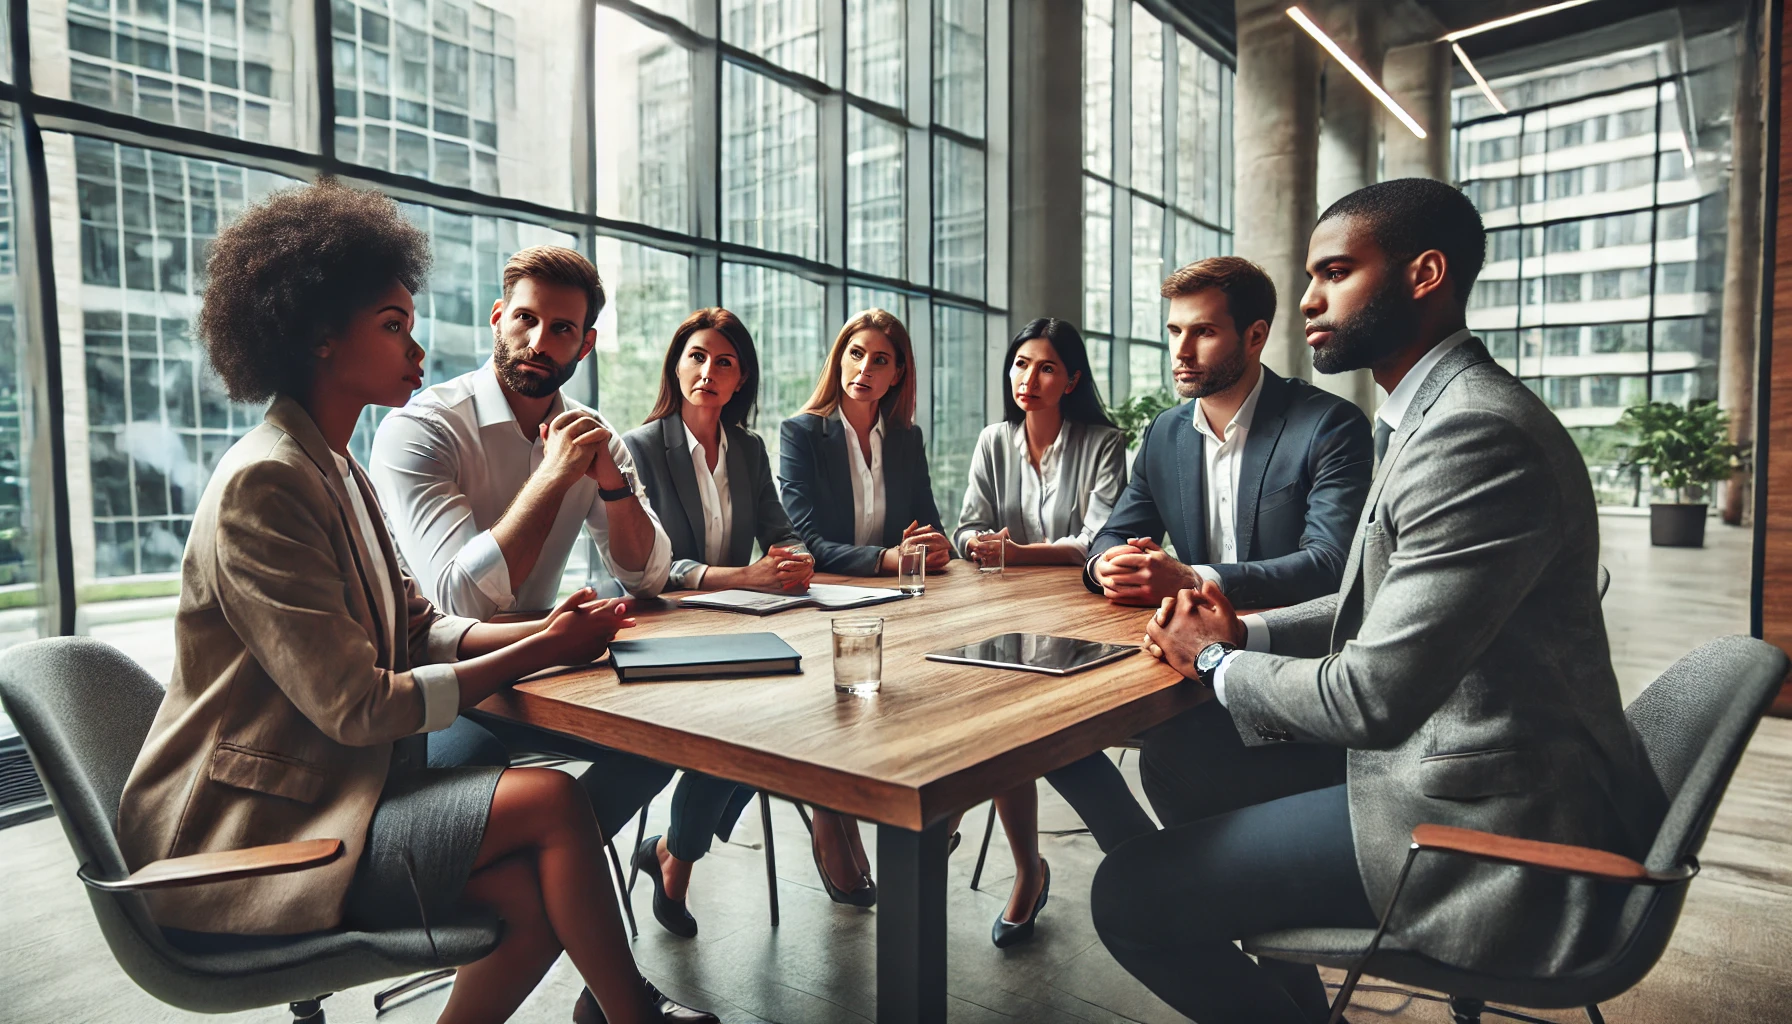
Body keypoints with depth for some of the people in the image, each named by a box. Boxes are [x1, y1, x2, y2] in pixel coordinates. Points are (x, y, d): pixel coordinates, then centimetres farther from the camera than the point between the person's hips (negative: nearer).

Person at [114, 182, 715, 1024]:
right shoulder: (262, 484, -19)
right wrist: (539, 654, -17)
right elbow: (358, 707, -22)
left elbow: (418, 629, 9)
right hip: (246, 836, -8)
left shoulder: (333, 470, 12)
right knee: (550, 799, -20)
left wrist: (542, 630, -8)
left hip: (325, 790, 8)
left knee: (537, 902, -14)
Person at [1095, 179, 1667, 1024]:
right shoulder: (1440, 414, 10)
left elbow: (1370, 698, -26)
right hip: (1448, 761, 10)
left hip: (1487, 825, -10)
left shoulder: (1478, 432, -23)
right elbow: (1383, 605, 17)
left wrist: (1216, 662, -8)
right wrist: (1247, 633, 1)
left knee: (1128, 896, -12)